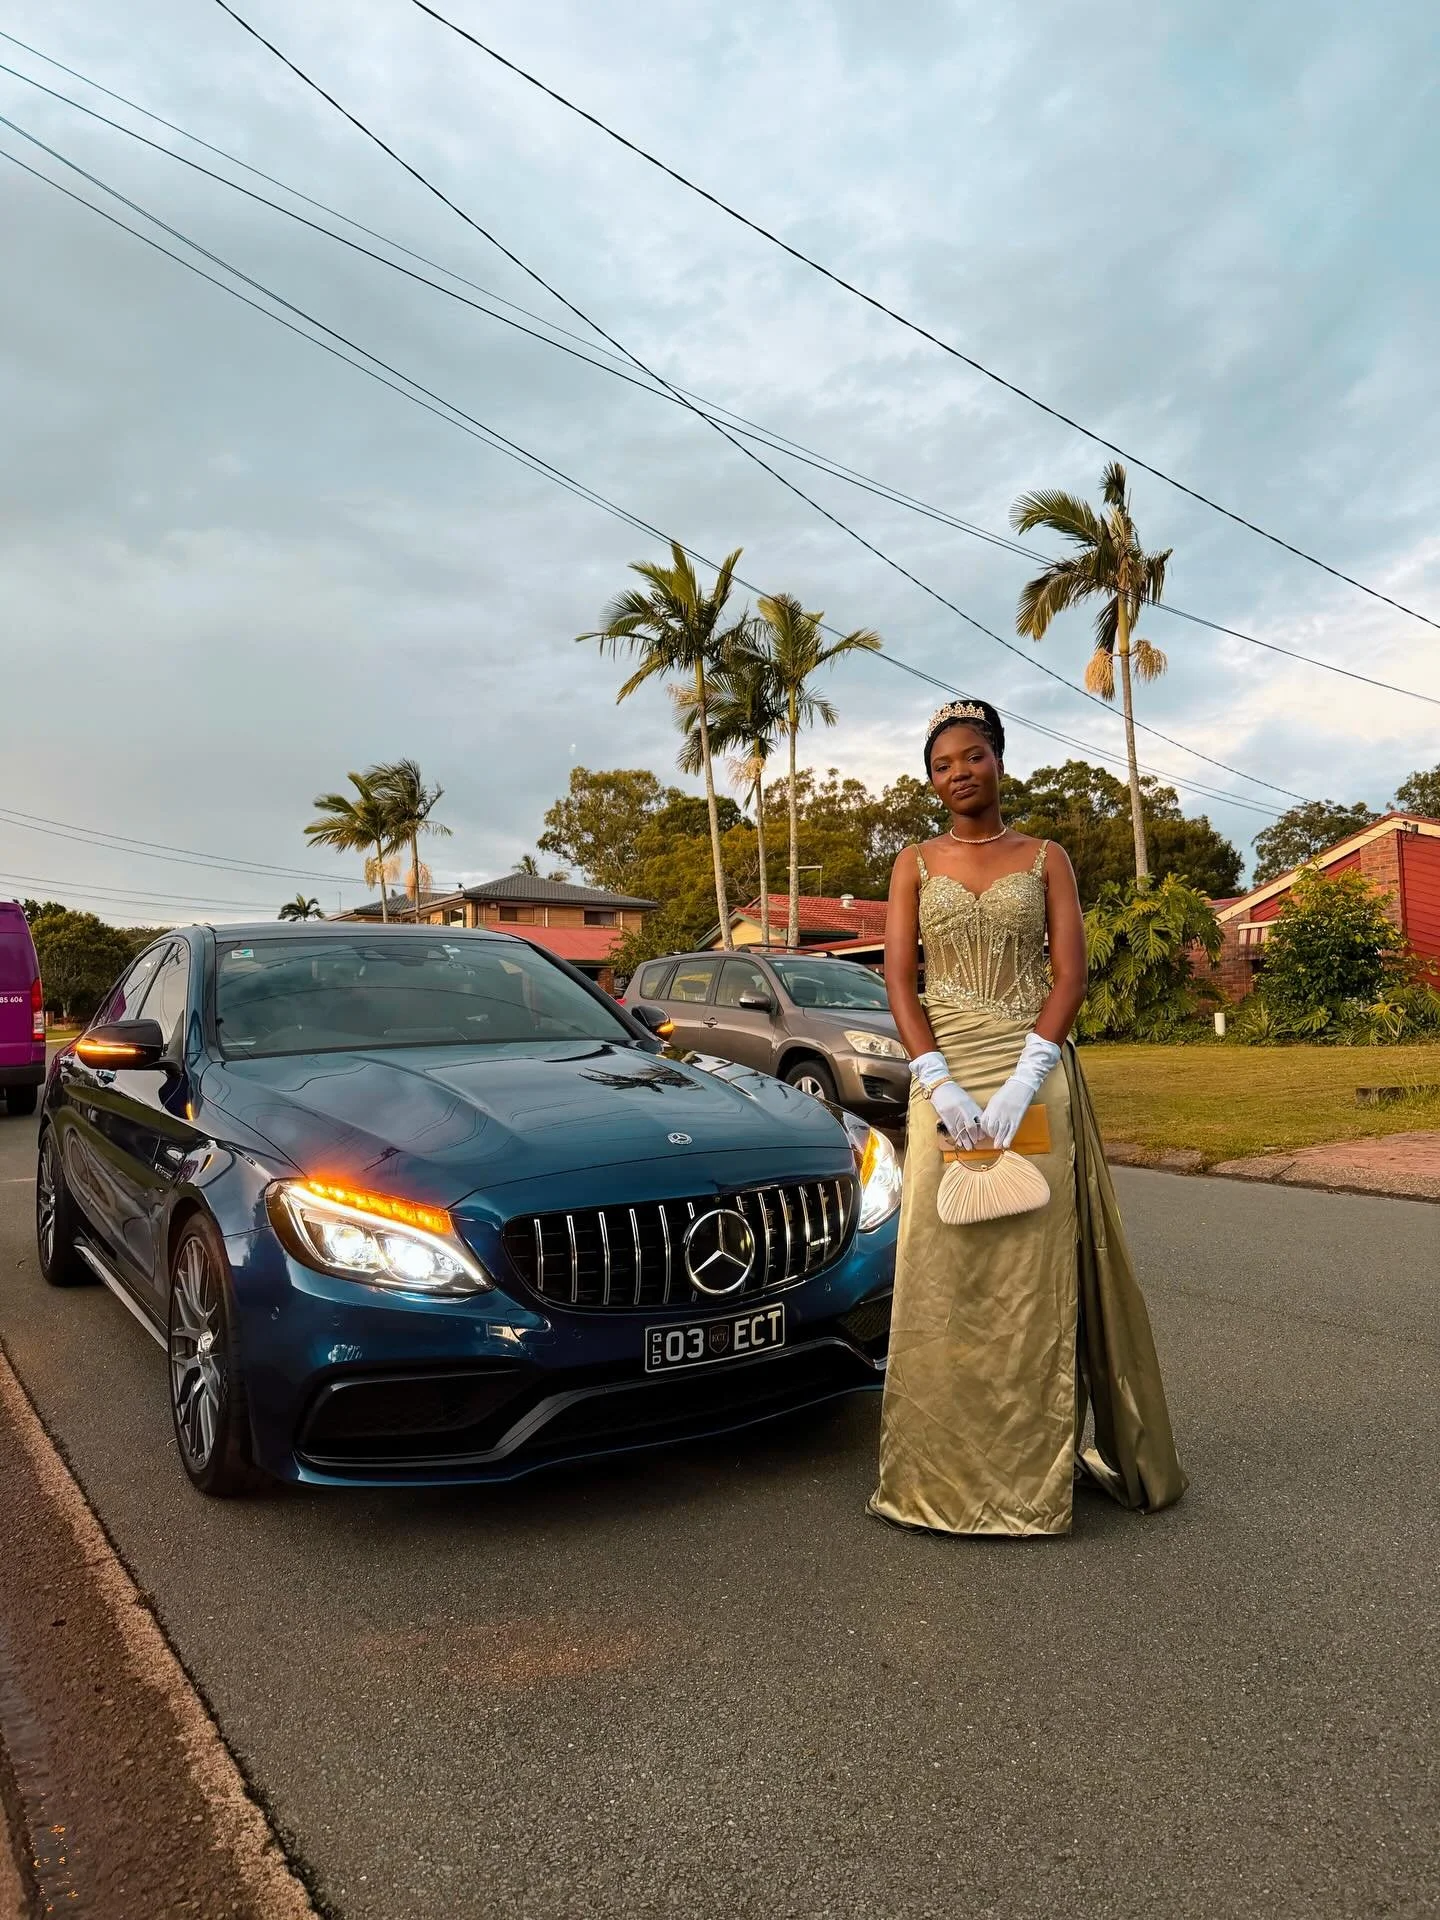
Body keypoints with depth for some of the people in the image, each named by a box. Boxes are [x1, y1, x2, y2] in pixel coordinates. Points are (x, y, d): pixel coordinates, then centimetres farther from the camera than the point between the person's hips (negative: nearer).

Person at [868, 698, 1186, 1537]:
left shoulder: (1046, 858, 6)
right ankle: (948, 1464, 13)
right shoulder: (916, 864, 9)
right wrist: (940, 1084, -13)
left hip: (1035, 1069, -1)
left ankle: (1040, 1456, 15)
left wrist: (1025, 1080, -17)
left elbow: (1071, 975, -4)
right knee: (944, 1266, 1)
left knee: (1038, 1261, 1)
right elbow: (900, 979, 0)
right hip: (946, 1073, 1)